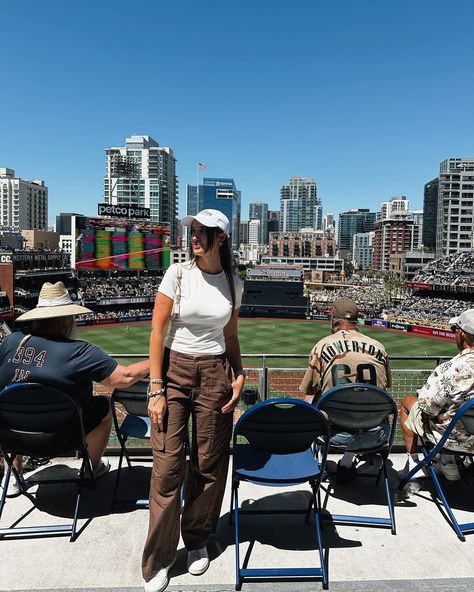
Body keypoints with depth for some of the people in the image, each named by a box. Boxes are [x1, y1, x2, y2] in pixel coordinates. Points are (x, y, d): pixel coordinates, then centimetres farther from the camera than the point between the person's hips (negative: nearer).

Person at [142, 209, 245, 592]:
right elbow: (158, 331, -7)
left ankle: (198, 541, 34)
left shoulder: (234, 284, 4)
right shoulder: (178, 273, -6)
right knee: (168, 465, 0)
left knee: (210, 463, 10)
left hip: (214, 374, 3)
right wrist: (156, 388, -10)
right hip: (174, 370, -2)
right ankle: (159, 560, 19)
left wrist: (239, 375, 1)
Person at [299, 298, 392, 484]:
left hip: (337, 435, -2)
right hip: (375, 435, 3)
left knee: (309, 405, 23)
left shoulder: (322, 346, -4)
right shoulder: (378, 347, 3)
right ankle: (347, 464, 30)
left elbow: (309, 396, 0)